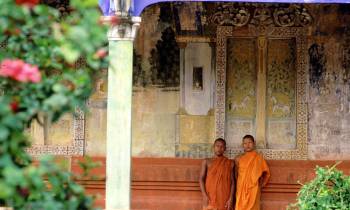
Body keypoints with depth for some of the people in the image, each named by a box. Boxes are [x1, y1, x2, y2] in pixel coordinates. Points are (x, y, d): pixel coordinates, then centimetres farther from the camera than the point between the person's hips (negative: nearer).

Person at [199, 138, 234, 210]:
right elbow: (201, 179, 2)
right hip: (210, 198, -1)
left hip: (225, 199, 1)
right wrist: (204, 196, -11)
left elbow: (232, 182, 4)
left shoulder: (230, 163, 8)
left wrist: (231, 198, -6)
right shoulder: (207, 162, 7)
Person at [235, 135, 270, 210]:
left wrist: (261, 184, 6)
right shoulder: (238, 158, 6)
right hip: (241, 190, 1)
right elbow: (235, 175, 15)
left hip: (253, 190, -1)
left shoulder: (258, 157, 3)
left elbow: (266, 173, 11)